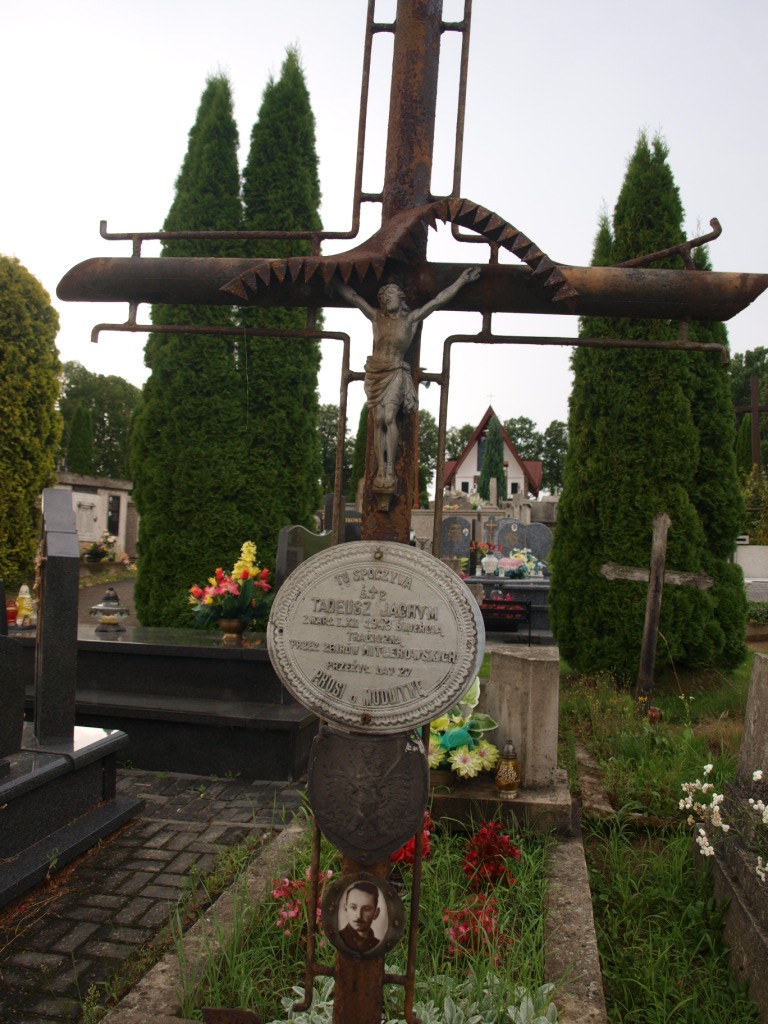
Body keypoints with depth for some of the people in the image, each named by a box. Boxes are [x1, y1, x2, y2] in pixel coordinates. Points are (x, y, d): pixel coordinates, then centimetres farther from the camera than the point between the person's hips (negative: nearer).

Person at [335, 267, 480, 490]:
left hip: (395, 373, -2)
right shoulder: (376, 317, 6)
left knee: (389, 417, -19)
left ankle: (390, 469, -18)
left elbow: (439, 300, 1)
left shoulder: (411, 318, 1)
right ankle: (381, 469, -5)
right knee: (378, 420, -5)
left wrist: (462, 279, 1)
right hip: (375, 372, 3)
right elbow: (351, 295, 11)